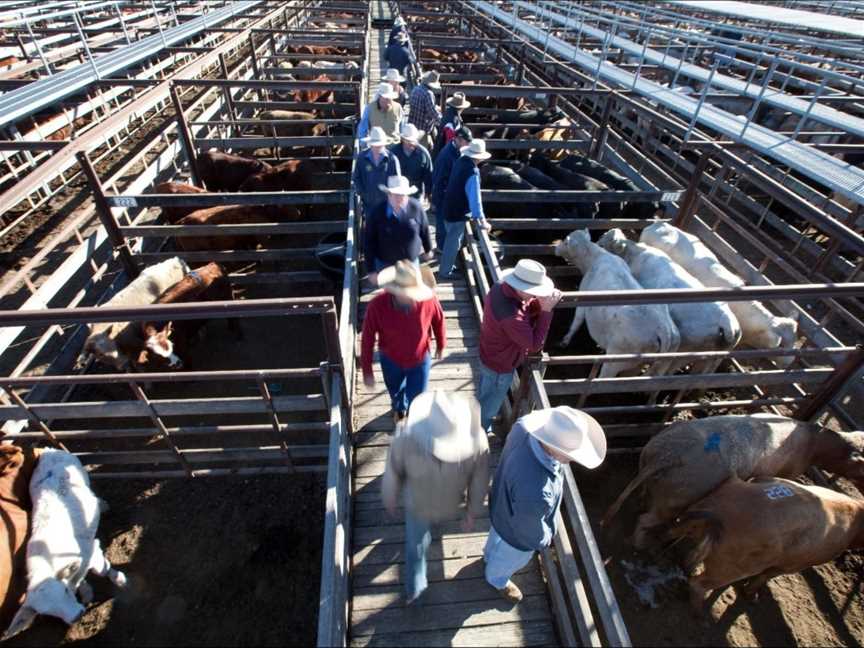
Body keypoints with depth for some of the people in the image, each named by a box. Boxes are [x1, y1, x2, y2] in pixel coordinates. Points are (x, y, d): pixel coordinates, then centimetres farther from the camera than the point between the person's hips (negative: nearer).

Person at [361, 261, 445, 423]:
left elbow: (438, 321, -8)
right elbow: (367, 339, -18)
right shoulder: (377, 306, -33)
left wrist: (441, 345, 8)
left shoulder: (429, 299, -31)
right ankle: (399, 408, 68)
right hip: (391, 360, 1)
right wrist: (367, 371, -10)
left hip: (420, 360, 0)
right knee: (395, 392, 30)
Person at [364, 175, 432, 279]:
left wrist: (428, 250, 14)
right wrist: (371, 270, -10)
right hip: (385, 265, -2)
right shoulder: (376, 214, -21)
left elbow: (424, 230, 0)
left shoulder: (416, 207, -17)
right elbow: (370, 243, -13)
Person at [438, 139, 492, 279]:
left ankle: (447, 264, 42)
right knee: (453, 242, 7)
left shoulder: (460, 161, -1)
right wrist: (481, 220, -23)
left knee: (451, 239, 25)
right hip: (458, 213, -9)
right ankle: (445, 271, 20)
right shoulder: (473, 172, -28)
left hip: (449, 207, 9)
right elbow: (475, 198, -29)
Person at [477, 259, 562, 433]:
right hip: (500, 365, -9)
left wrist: (541, 302, -19)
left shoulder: (501, 287, -15)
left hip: (489, 355, 9)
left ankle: (479, 424, 58)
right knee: (489, 405, 20)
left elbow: (525, 311, 0)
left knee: (484, 397, 33)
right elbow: (535, 345, -31)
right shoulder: (511, 315, -42)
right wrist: (546, 311, -30)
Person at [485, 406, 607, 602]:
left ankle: (490, 555, 70)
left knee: (497, 534, 38)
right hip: (516, 532, -5)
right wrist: (544, 540, -5)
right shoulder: (533, 491, -50)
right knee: (510, 559, 31)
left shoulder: (525, 425, -32)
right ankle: (497, 579, 63)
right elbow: (530, 529, -27)